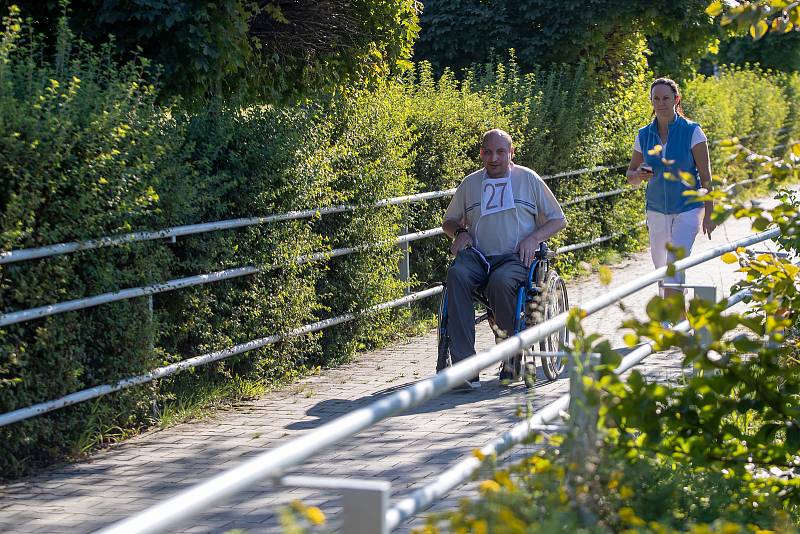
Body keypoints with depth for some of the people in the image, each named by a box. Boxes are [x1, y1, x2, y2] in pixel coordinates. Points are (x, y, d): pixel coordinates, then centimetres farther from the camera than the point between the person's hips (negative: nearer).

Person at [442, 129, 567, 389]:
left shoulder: (528, 179, 11)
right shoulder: (470, 183, 17)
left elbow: (558, 219, 13)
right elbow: (449, 220, 28)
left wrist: (533, 238, -5)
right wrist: (460, 232, 4)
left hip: (515, 258, -2)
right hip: (477, 257, 2)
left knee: (500, 281, -38)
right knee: (456, 274, -33)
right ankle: (464, 365, -39)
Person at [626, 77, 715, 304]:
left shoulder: (692, 132, -8)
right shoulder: (644, 135, 3)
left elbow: (705, 175, -7)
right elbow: (631, 177, 9)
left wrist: (708, 214, -10)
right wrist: (639, 175, -15)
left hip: (688, 209, -4)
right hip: (656, 210, 5)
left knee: (675, 263, -18)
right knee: (661, 267, 12)